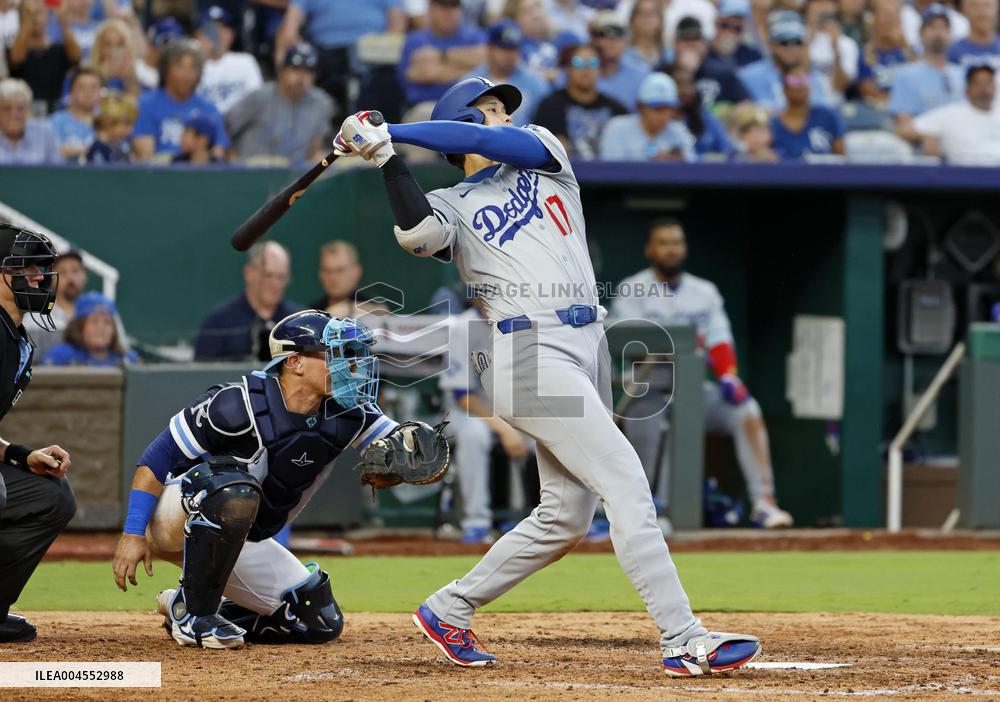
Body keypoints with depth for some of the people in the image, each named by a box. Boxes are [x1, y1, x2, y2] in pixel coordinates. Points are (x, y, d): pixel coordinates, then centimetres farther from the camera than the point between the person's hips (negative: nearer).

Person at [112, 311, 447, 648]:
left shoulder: (345, 414, -8)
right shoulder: (240, 403, -26)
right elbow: (158, 455, -21)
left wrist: (411, 436, -32)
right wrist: (133, 533, -22)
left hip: (240, 542, 7)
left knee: (322, 623, 2)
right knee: (235, 492, -39)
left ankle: (185, 606, 14)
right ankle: (192, 614, -21)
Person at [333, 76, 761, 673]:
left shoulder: (541, 151, 21)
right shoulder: (452, 205, 7)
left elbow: (492, 143, 0)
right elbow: (417, 233, -17)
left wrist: (391, 131, -1)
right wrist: (385, 155, -15)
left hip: (588, 347, 7)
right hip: (531, 350, -7)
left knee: (567, 515, 9)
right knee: (627, 484, -16)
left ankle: (449, 610, 23)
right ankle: (685, 641, -19)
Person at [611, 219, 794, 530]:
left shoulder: (704, 291, 14)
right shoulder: (632, 291, 1)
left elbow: (719, 342, 3)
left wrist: (728, 376, -19)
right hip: (649, 389, -3)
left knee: (747, 411, -21)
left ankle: (763, 502, -26)